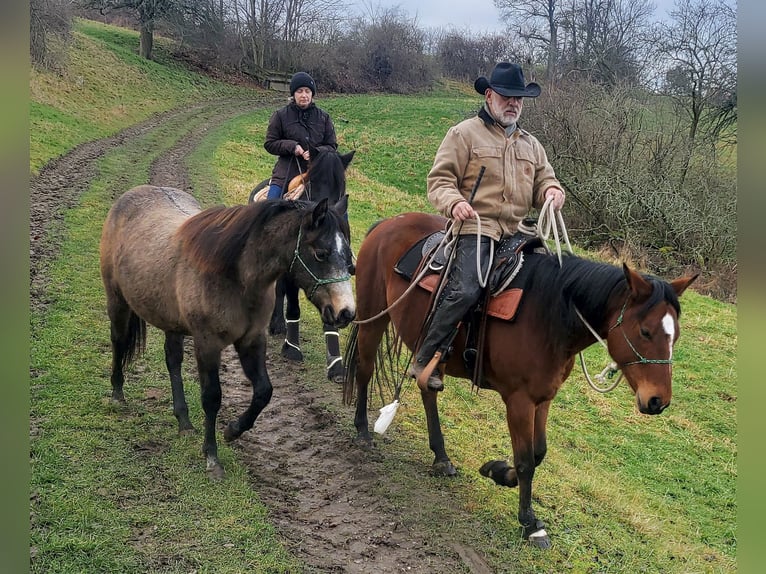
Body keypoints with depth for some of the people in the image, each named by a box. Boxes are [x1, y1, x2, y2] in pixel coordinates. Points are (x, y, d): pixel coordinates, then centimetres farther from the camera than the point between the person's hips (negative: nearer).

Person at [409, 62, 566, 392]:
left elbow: (544, 182, 27)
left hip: (516, 232, 7)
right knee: (465, 290, -27)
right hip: (475, 227, -7)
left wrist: (552, 192, 1)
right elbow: (440, 179, 0)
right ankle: (426, 359, -13)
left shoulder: (531, 145, 24)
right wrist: (453, 202, -22)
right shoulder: (465, 134, 6)